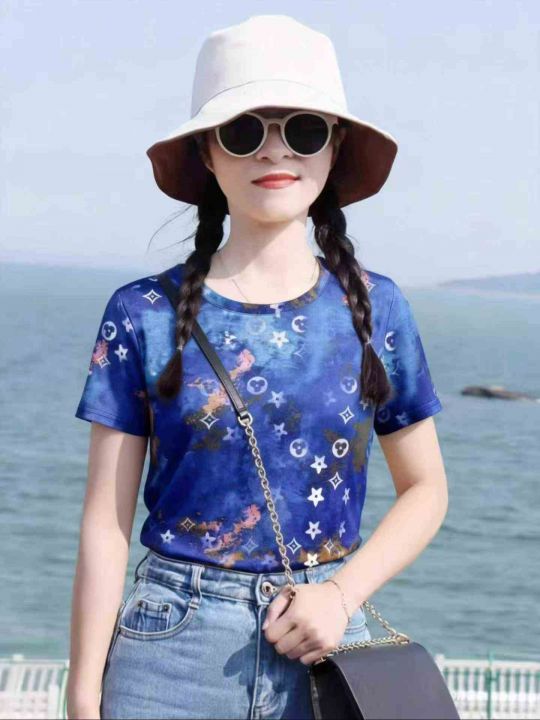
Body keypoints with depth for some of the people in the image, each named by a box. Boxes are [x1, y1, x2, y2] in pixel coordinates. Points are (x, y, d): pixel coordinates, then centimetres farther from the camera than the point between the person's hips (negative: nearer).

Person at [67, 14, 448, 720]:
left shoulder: (373, 307, 1)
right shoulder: (144, 314, -4)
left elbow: (426, 489, 8)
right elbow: (106, 523, -3)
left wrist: (344, 594, -7)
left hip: (325, 643, 2)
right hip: (172, 646, -1)